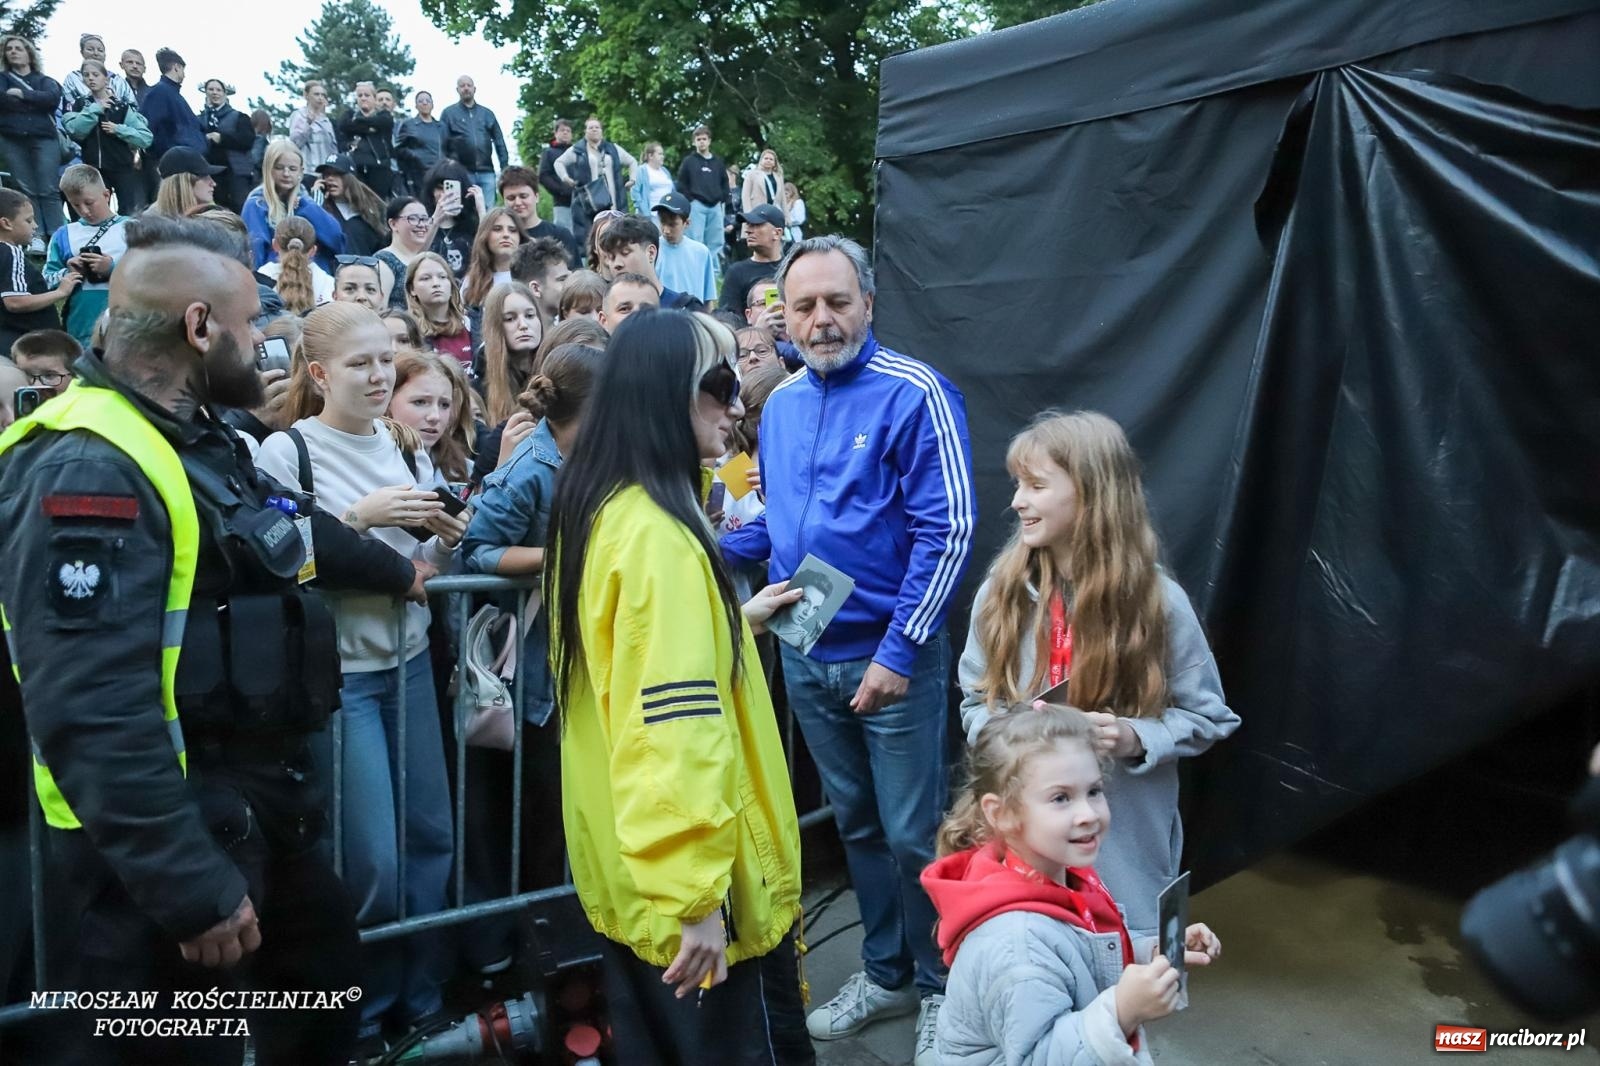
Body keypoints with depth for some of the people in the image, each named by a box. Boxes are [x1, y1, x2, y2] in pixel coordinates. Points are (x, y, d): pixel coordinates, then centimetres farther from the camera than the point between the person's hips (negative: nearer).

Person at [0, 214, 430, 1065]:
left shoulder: (195, 441, 10)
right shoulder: (88, 472, -25)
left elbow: (293, 531, 29)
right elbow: (92, 717, -32)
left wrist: (396, 570, 43)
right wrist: (191, 888, -29)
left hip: (259, 806, 10)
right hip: (169, 837, -10)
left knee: (322, 983, 26)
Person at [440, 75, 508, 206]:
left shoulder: (487, 114, 16)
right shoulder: (449, 113, 8)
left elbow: (499, 142, 13)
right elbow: (441, 144, 2)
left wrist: (505, 167, 3)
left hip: (486, 172, 2)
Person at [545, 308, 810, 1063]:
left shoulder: (595, 509, 6)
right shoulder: (658, 532, -24)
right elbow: (677, 726, -29)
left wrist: (735, 620, 28)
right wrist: (694, 894, -28)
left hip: (623, 856, 9)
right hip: (672, 869, -9)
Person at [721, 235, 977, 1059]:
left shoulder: (915, 394, -13)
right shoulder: (779, 404, 7)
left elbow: (950, 529, -18)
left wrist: (899, 649, -20)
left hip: (890, 656, -6)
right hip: (806, 656, 6)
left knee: (912, 833, 7)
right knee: (855, 824, 19)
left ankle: (941, 985, 29)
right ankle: (885, 972, 38)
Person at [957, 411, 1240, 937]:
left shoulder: (1157, 601, -9)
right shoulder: (1001, 592, -3)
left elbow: (1209, 717, -1)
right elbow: (975, 701, 7)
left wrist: (1135, 737, -18)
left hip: (1126, 844, -2)